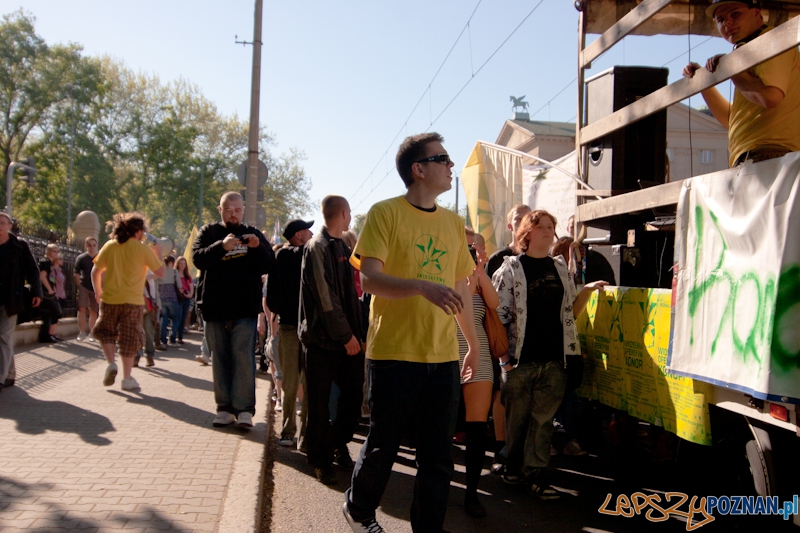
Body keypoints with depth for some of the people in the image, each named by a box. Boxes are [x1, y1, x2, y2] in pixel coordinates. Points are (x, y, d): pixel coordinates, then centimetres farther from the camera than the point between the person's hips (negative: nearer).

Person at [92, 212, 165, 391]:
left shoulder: (109, 246, 2)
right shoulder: (143, 249, -6)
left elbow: (95, 271, 6)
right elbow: (160, 273, -5)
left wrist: (98, 291, 20)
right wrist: (158, 255, 9)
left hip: (109, 299, 2)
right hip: (132, 301, -2)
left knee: (105, 332, 23)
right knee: (129, 339, 7)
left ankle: (111, 363, 3)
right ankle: (127, 379, 10)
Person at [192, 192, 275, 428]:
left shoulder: (253, 234, 10)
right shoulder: (209, 232, 9)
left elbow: (269, 266, 3)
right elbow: (197, 258, -9)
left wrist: (258, 247, -17)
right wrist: (222, 246, -26)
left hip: (244, 308, -1)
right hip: (214, 307, 1)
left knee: (243, 356, -8)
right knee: (220, 359, 5)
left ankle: (244, 408, -7)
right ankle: (225, 408, 11)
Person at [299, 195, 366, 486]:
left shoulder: (342, 247, 16)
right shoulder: (317, 247, -9)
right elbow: (324, 296, -16)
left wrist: (357, 332, 12)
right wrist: (345, 335, -16)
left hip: (347, 337, 7)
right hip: (323, 338, -7)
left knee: (353, 393, 6)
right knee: (320, 401, 2)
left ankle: (339, 445, 25)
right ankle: (321, 460, 14)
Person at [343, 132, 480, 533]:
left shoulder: (454, 223, 12)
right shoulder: (385, 213, -4)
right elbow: (369, 278, -13)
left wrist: (473, 344, 19)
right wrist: (423, 286, -27)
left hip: (443, 356, 5)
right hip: (394, 353, -4)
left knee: (438, 455, 8)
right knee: (383, 445, 9)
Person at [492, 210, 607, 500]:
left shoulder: (560, 267, 13)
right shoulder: (511, 267, 0)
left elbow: (571, 311, 17)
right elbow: (498, 313, -3)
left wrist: (587, 290, 0)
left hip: (554, 359, 3)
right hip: (521, 358, -3)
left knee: (543, 418, 5)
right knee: (517, 417, 6)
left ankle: (535, 472, 13)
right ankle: (514, 465, 22)